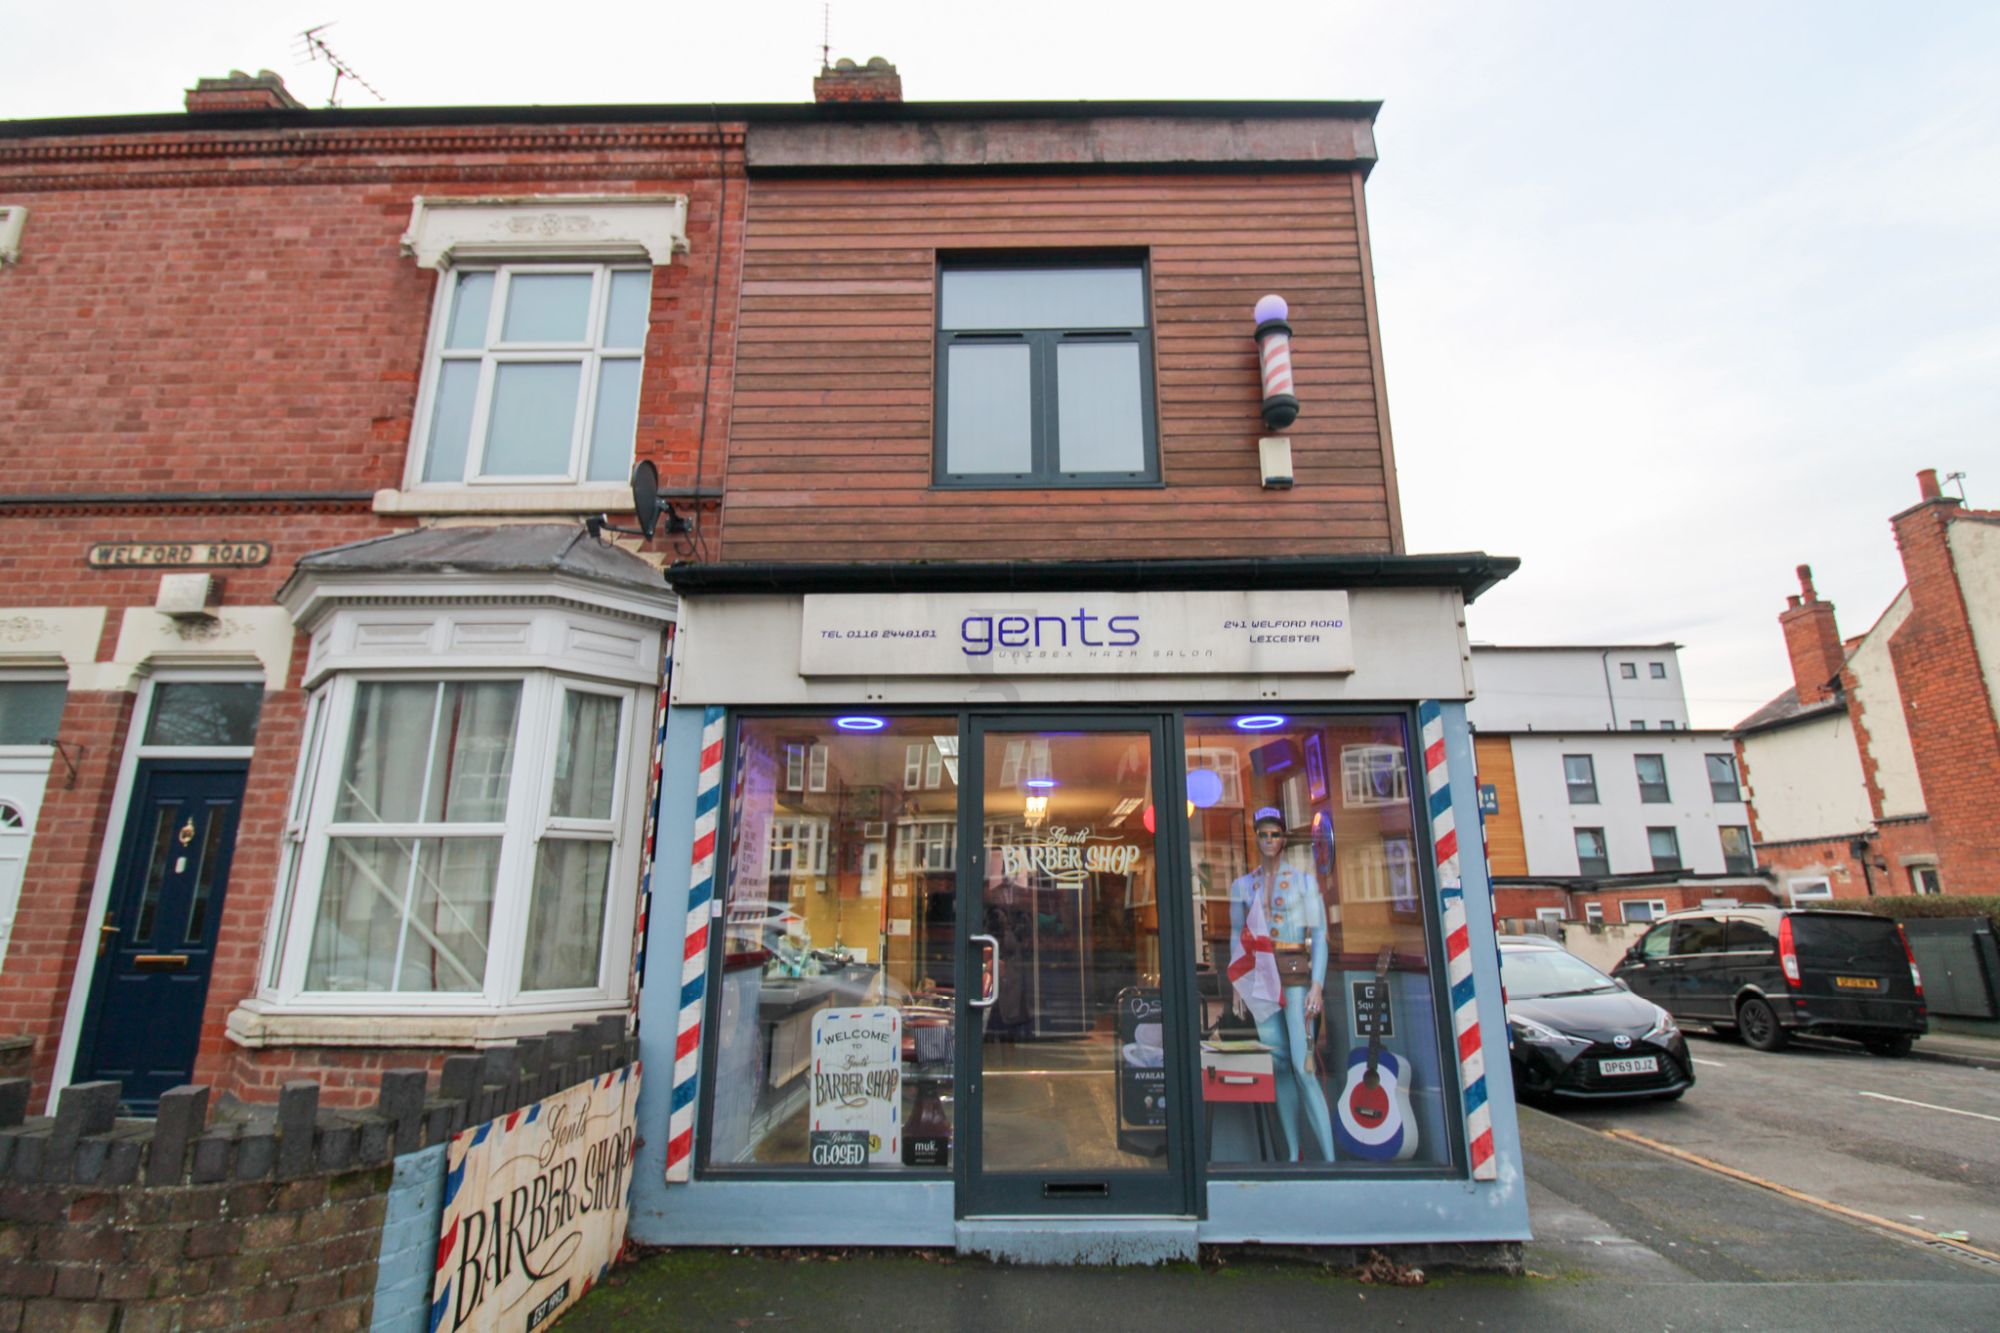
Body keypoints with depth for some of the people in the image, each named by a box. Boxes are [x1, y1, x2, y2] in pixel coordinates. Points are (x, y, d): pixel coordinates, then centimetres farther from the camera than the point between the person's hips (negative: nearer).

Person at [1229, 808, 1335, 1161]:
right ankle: (1293, 1153, 11)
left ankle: (1329, 1157, -6)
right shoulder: (1241, 886, 12)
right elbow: (1237, 937, 12)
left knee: (1302, 1066, -11)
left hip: (1296, 977, -3)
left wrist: (1317, 985, -12)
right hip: (1260, 980, 3)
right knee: (1280, 1066, 4)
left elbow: (1319, 935, -2)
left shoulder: (1304, 880, 3)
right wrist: (1237, 985, 4)